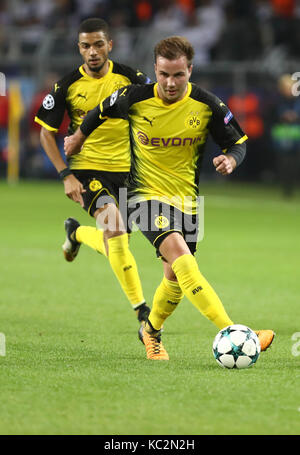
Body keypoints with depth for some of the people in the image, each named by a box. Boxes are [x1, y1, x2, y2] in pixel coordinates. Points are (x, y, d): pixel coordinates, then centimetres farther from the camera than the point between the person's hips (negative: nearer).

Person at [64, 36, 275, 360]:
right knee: (181, 258, -26)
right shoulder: (134, 99, -12)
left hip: (186, 198, 4)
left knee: (176, 278, 10)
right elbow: (101, 112, 9)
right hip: (146, 195, -4)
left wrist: (230, 160, -20)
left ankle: (151, 332, 42)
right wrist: (78, 138, 26)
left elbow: (238, 142, 3)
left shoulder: (207, 105, -9)